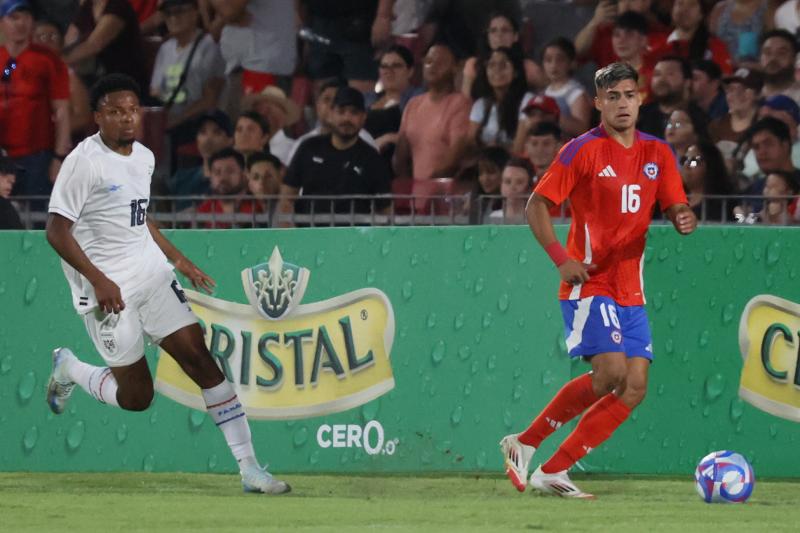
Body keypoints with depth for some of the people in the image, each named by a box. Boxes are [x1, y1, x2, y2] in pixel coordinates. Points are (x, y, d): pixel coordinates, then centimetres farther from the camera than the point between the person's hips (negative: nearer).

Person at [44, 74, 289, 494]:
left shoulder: (144, 157, 11)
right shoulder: (83, 162, -13)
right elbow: (57, 230, -15)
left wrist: (178, 259, 20)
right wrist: (99, 281, -22)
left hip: (152, 273, 6)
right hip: (107, 289, -6)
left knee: (200, 360, -5)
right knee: (136, 396, -2)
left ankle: (248, 467, -6)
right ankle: (69, 369, 28)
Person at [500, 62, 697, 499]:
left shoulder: (657, 153, 10)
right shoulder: (583, 150, -6)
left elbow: (675, 207, 10)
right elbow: (537, 205, -5)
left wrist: (684, 218, -15)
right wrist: (561, 258, -18)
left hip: (630, 290, 6)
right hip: (589, 282, -6)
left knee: (635, 387, -3)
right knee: (611, 372, -21)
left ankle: (551, 472, 1)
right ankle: (525, 443, -7)